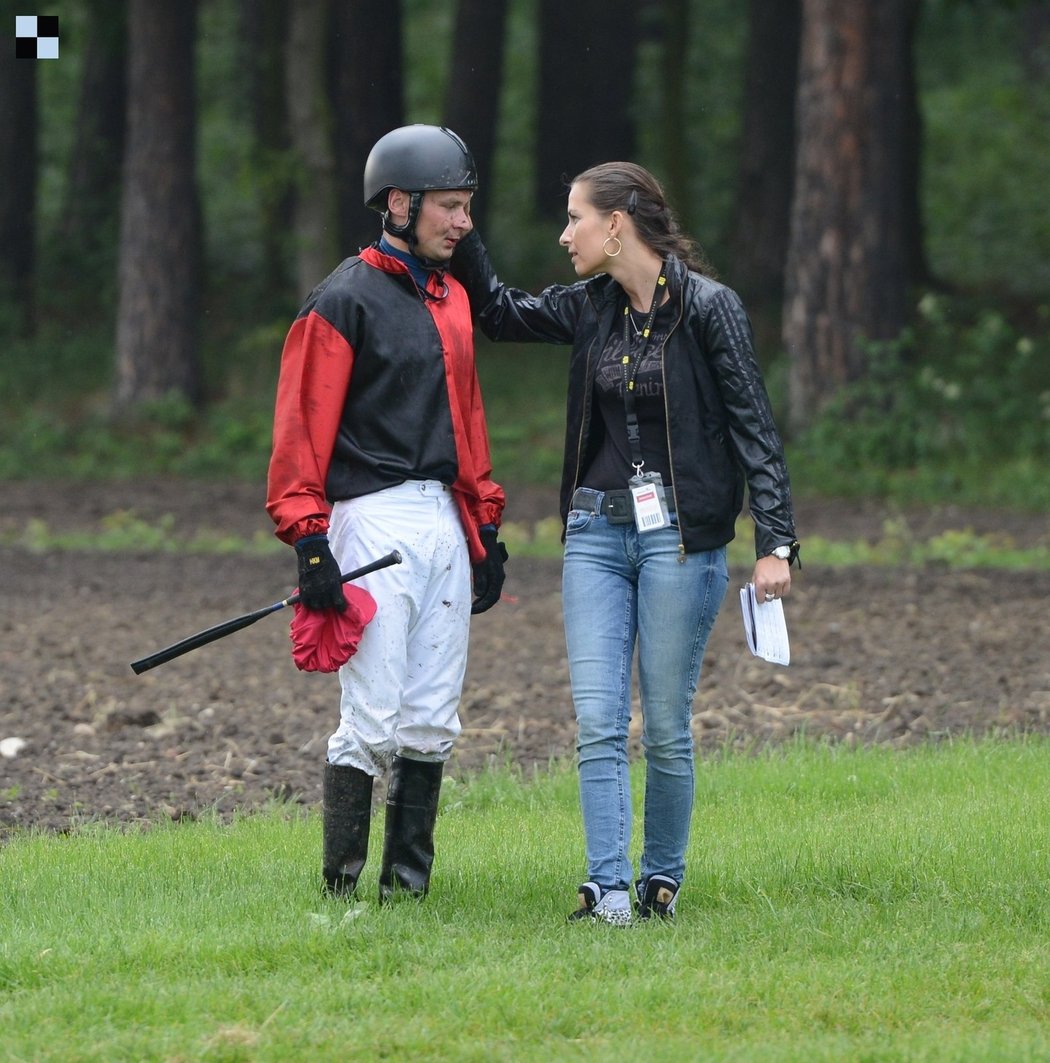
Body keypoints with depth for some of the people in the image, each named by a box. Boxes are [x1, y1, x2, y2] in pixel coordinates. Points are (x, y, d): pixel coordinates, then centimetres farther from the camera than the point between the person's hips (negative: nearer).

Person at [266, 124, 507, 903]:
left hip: (444, 520, 8)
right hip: (374, 523, -8)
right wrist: (309, 540, -17)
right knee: (373, 718, -10)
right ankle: (341, 889, -6)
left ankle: (409, 883, 12)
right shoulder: (346, 300, -7)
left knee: (434, 721, 6)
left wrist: (487, 525, 18)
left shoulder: (450, 300, 17)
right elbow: (303, 425, -11)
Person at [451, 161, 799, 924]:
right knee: (598, 722, -5)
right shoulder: (588, 308, 8)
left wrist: (776, 544, -14)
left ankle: (662, 880, 16)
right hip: (598, 532, 5)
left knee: (666, 727, 2)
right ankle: (608, 888, -8)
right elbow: (498, 311, 25)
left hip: (680, 537, -5)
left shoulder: (708, 309, -8)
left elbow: (755, 427, -8)